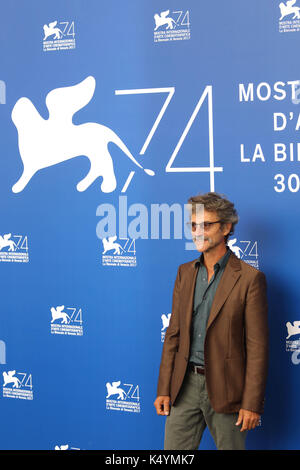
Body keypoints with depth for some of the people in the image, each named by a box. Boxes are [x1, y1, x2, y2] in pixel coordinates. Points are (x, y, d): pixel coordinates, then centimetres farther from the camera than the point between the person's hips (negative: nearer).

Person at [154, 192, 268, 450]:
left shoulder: (250, 278, -10)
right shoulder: (185, 272, 8)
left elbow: (257, 347, -10)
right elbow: (173, 333, 9)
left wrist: (252, 403, -12)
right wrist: (164, 389, 6)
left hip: (225, 388, -4)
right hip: (186, 384, 5)